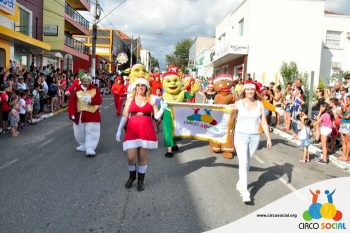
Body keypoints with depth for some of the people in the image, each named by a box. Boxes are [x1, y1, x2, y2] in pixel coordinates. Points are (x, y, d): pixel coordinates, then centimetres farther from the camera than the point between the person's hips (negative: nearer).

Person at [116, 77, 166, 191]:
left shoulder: (151, 100, 7)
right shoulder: (130, 100, 9)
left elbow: (157, 116, 1)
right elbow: (124, 116, 9)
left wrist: (163, 108, -16)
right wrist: (119, 130, 5)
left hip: (146, 130, 0)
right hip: (132, 130, 1)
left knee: (142, 158, 5)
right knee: (131, 158, -3)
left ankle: (140, 180, 25)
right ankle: (132, 176, 28)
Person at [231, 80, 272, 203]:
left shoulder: (259, 104, 3)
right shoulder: (238, 103, -2)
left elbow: (264, 122, 3)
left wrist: (268, 138, -2)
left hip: (254, 137, 3)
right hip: (241, 136, -2)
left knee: (247, 163, 14)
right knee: (243, 163, -11)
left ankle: (240, 183, 34)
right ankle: (245, 192, -9)